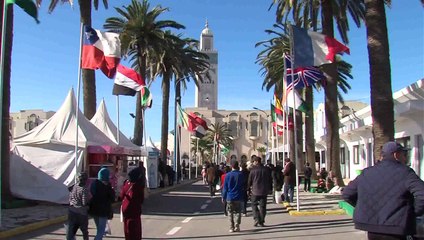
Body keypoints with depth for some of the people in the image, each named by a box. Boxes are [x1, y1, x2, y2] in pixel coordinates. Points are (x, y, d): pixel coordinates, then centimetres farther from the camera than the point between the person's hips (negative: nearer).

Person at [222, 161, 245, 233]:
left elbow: (225, 187, -2)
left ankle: (231, 227, 4)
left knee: (230, 213, 9)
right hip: (239, 197, 1)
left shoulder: (228, 175, -5)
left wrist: (223, 197, 5)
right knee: (238, 212, 11)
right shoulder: (241, 175, -3)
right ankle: (237, 226, 0)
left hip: (230, 197, 0)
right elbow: (244, 186, 5)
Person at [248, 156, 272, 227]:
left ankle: (256, 219, -6)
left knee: (254, 205, 9)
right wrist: (270, 189, 18)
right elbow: (270, 180, 9)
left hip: (255, 191, -3)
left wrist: (248, 188, 8)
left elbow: (249, 181, -3)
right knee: (263, 206, 9)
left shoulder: (253, 170, -8)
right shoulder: (266, 169, 3)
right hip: (264, 191, 3)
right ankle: (261, 222, 9)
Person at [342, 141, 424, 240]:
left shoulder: (366, 173, 8)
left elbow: (347, 194, 12)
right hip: (396, 231, -5)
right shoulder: (405, 172, -8)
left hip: (372, 230, 5)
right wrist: (414, 212, -3)